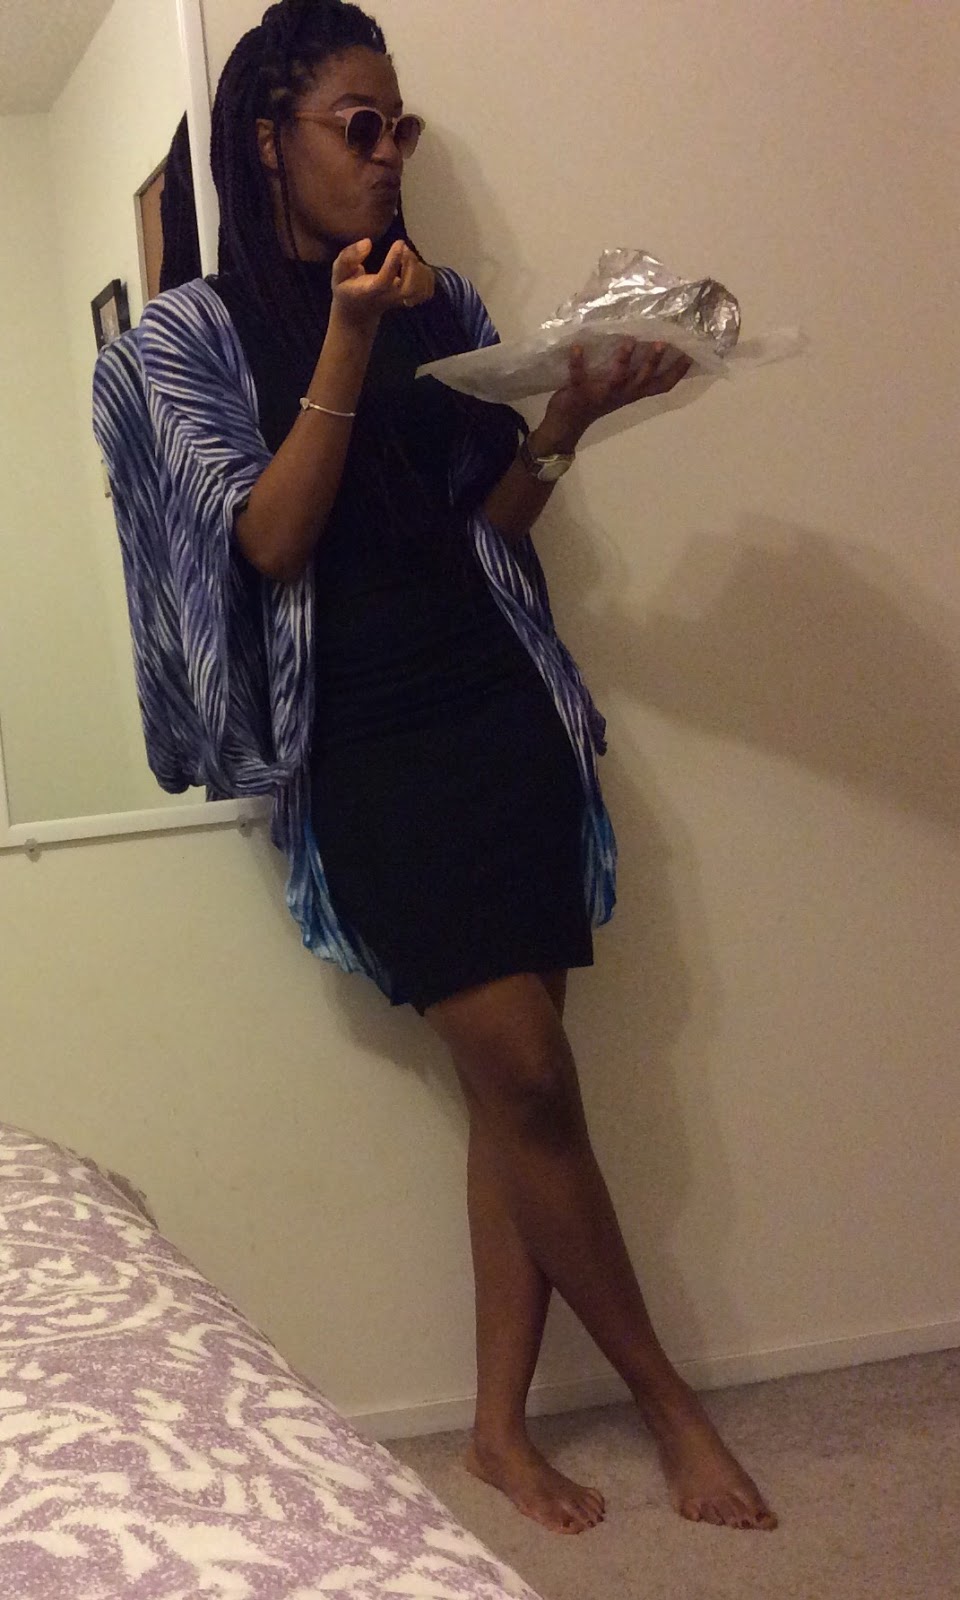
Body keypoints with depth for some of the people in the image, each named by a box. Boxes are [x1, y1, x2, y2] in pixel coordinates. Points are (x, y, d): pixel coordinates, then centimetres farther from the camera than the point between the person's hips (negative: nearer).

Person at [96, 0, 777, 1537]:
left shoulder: (442, 301, 12)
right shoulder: (191, 334, 1)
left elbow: (487, 519, 13)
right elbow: (270, 539, -9)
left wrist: (567, 420, -4)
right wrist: (344, 350, -16)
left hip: (500, 709, 4)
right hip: (367, 743, -4)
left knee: (513, 1085, 2)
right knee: (529, 1077, -6)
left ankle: (502, 1423, 14)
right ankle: (667, 1398, 12)